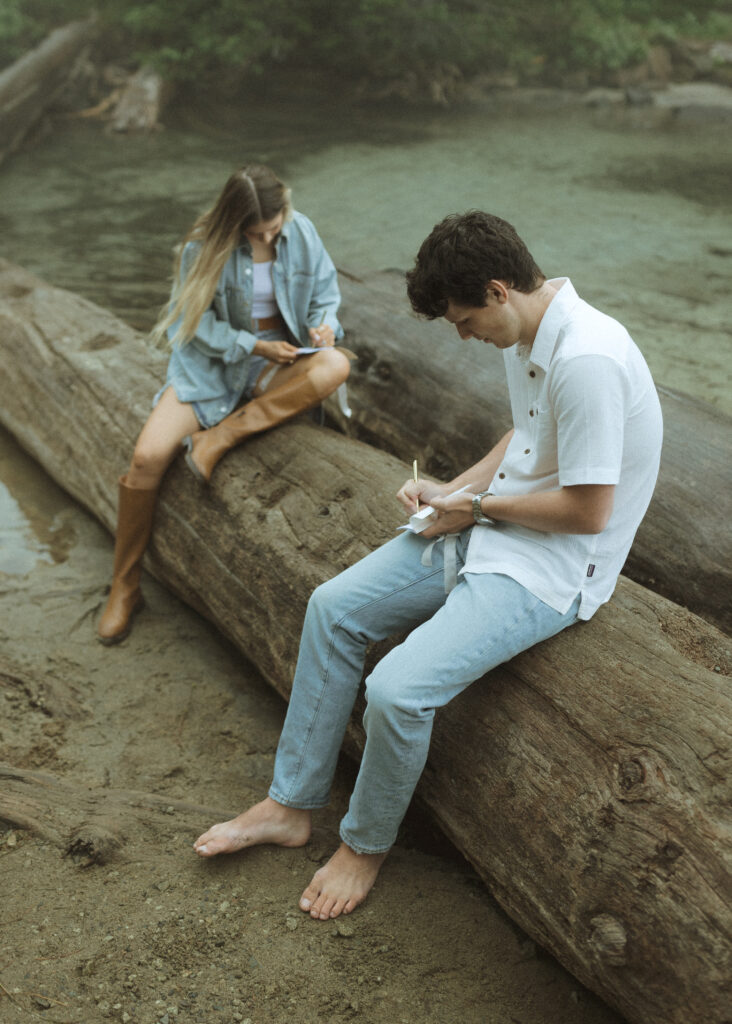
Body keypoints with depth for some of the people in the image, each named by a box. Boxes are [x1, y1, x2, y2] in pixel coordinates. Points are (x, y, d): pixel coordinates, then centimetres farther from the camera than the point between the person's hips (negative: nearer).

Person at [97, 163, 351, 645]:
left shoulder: (302, 234, -3)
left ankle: (220, 437, -26)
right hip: (211, 360, -2)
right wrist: (253, 346, -20)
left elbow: (325, 293, 10)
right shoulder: (206, 246, -11)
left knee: (335, 365, -34)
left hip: (278, 358, 2)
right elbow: (196, 323, -9)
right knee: (148, 456, -21)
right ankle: (125, 588, -3)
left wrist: (323, 324, -13)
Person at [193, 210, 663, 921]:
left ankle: (367, 843, 9)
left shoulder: (588, 360, -27)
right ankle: (291, 805, 16)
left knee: (398, 689, -23)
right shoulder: (526, 336, 4)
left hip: (551, 568, -10)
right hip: (487, 531, 10)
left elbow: (587, 510, -25)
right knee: (333, 608, 3)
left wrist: (478, 505, -12)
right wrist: (454, 488, 4)